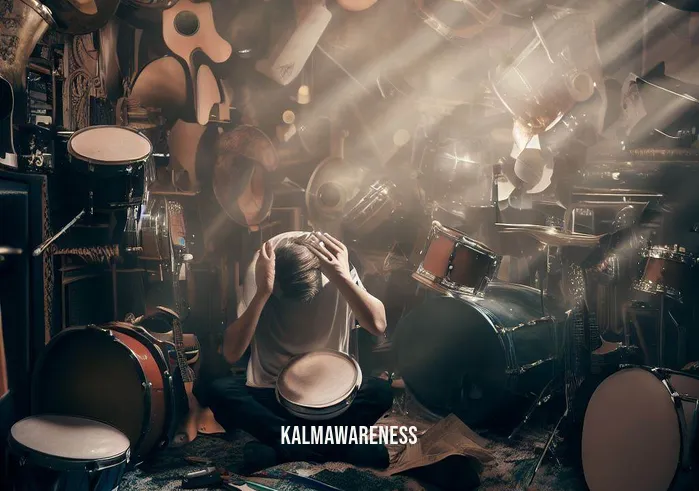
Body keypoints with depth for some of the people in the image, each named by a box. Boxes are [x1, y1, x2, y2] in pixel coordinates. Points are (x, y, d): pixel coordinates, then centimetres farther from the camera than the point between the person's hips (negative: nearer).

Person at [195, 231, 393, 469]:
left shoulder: (337, 275, -14)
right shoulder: (259, 279, -15)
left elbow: (378, 325, -28)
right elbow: (231, 353, -26)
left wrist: (343, 278, -40)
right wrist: (263, 292, -36)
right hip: (270, 394, 1)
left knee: (380, 391, -27)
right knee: (218, 391, -28)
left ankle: (282, 448, -22)